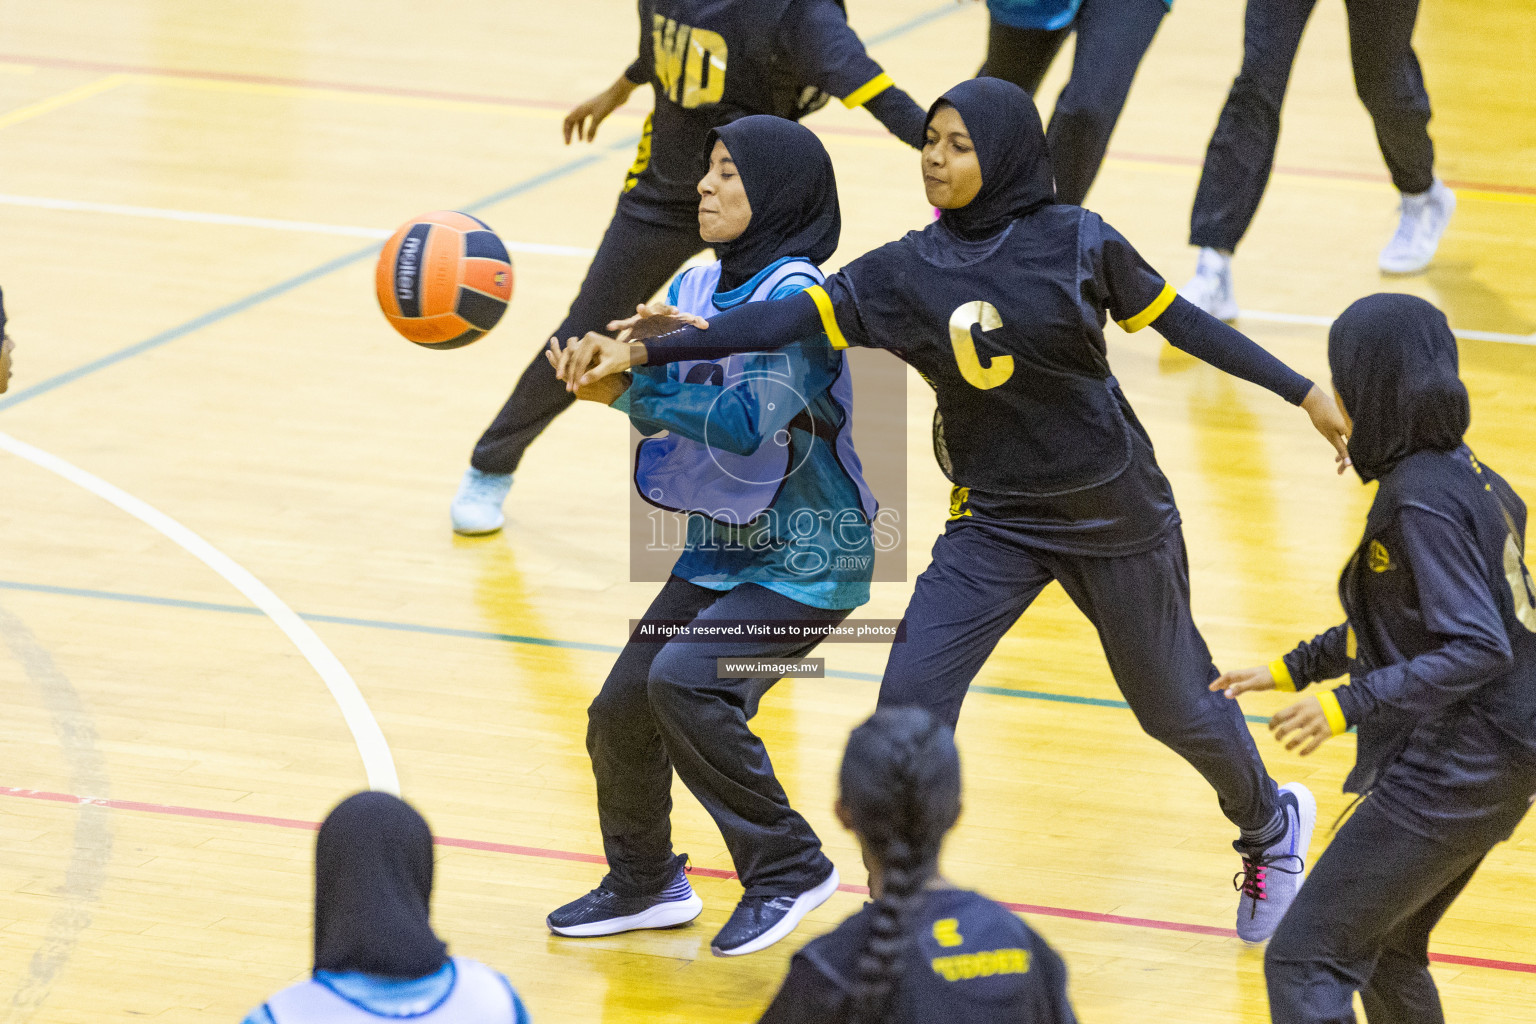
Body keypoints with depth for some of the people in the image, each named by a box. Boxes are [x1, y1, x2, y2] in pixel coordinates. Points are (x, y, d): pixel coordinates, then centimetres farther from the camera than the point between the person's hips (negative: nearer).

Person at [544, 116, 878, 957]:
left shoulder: (796, 298, -19)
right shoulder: (698, 288, 5)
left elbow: (745, 421, -28)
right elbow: (661, 396, -1)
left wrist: (630, 390, -28)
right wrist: (605, 365, -21)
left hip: (808, 562, -8)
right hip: (719, 551, 8)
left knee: (686, 681, -25)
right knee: (621, 708, 6)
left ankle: (788, 867, -10)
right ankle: (644, 884, 28)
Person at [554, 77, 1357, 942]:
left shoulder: (1078, 244, -12)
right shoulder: (907, 272, -7)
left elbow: (1179, 321, -1)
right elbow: (787, 320, -13)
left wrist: (1306, 394, 1)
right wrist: (641, 350, -21)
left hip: (1114, 512, -2)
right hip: (996, 521, 2)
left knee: (1175, 701, 13)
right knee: (911, 698, -13)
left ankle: (1271, 824, 45)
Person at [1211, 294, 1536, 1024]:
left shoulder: (1424, 501, -19)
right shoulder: (1460, 474, 10)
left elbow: (1477, 649, -26)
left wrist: (1348, 705, -28)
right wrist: (1291, 670, 22)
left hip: (1457, 771, -10)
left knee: (1304, 958, -10)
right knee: (1383, 954, 25)